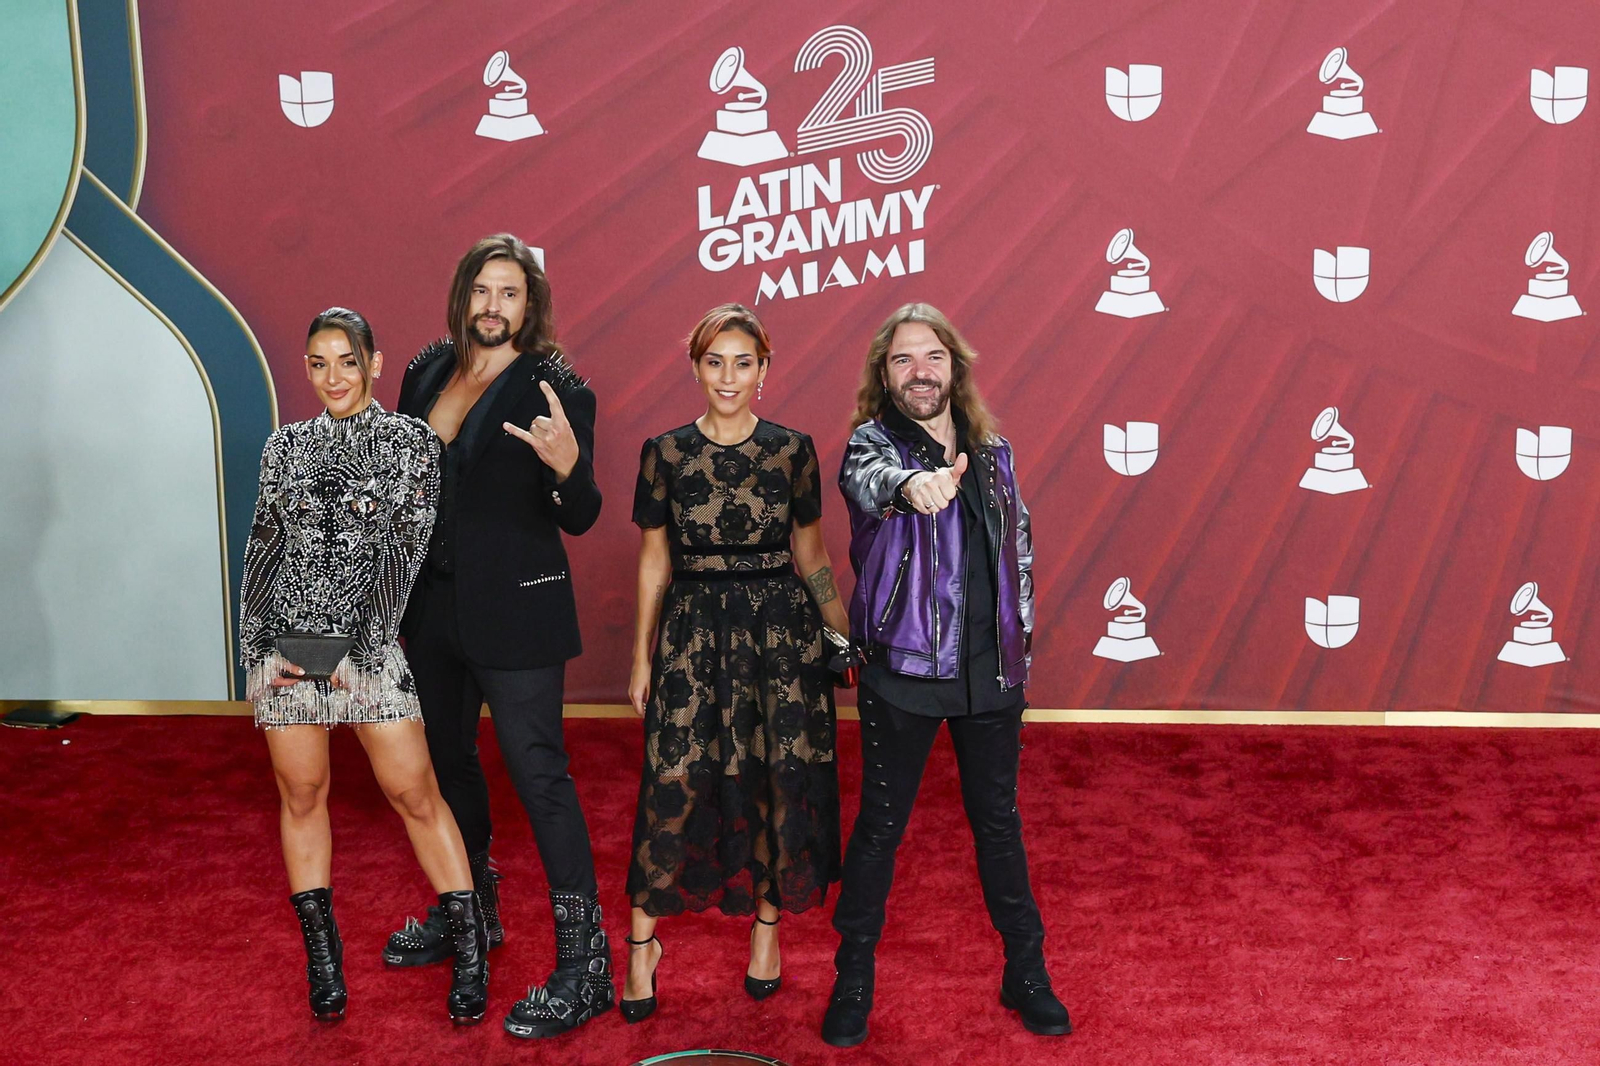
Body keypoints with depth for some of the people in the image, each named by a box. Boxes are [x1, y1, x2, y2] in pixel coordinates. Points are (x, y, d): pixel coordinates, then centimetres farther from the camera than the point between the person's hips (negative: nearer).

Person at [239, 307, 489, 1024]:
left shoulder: (409, 441, 2)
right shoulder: (286, 446, 13)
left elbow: (407, 548, -5)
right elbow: (263, 548, 11)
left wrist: (358, 646, -12)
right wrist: (266, 645, -1)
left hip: (372, 641, -3)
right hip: (285, 638, 4)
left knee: (414, 792, -5)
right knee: (301, 794, 7)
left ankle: (469, 950, 4)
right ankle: (321, 953, 19)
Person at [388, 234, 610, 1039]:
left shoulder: (556, 390, -11)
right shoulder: (428, 371, 6)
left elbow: (579, 519, -15)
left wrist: (568, 465, -35)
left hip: (513, 610, -7)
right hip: (432, 602, 7)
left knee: (539, 775, -6)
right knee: (447, 757, 20)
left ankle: (584, 964, 1)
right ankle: (471, 910, 41)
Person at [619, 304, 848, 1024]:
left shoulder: (792, 449, 1)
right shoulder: (666, 451, 0)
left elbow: (810, 552, 8)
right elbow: (655, 559, 5)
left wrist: (846, 634, 6)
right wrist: (641, 657, 5)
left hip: (781, 633, 1)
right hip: (693, 634, -1)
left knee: (781, 781, 4)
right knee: (674, 784, -3)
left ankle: (768, 923, 25)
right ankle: (642, 940, 11)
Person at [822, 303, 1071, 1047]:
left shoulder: (992, 451, 6)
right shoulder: (871, 442, -8)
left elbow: (1020, 552, 14)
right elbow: (870, 480, -34)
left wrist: (1019, 648, 12)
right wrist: (913, 484, -56)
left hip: (989, 671, 4)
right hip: (903, 670, -3)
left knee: (998, 821, 14)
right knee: (880, 826, 7)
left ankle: (1026, 975, 28)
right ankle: (853, 982, 23)